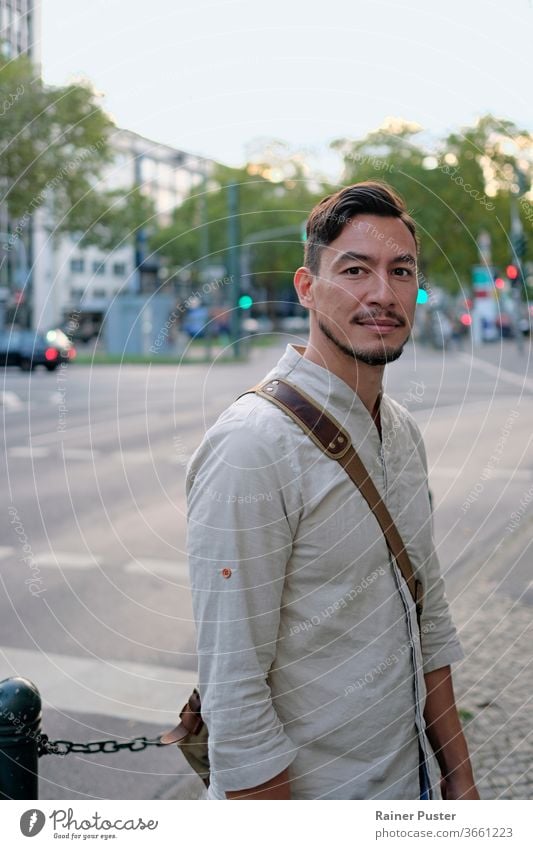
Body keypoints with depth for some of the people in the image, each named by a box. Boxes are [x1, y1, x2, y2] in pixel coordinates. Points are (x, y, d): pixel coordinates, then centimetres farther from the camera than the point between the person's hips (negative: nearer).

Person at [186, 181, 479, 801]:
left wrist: (460, 779, 9)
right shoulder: (251, 448, -23)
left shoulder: (402, 431, 3)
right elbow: (234, 692, -24)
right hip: (307, 795, -7)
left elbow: (428, 624, 9)